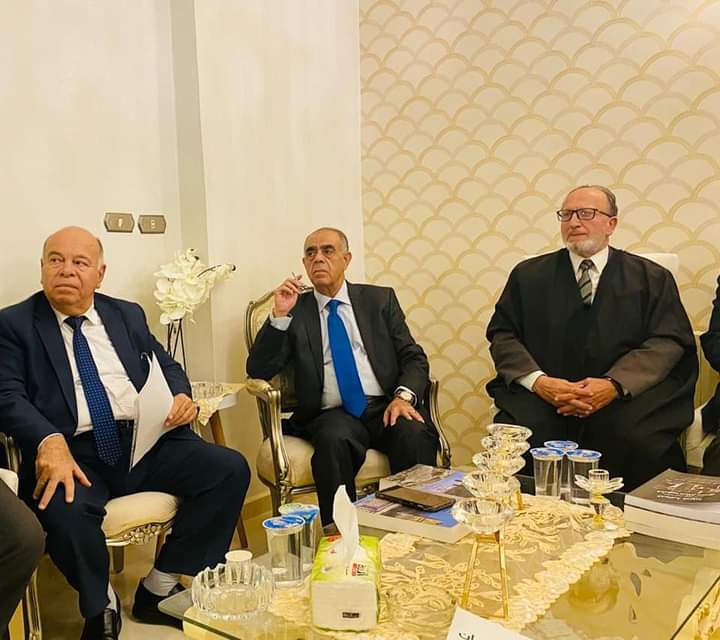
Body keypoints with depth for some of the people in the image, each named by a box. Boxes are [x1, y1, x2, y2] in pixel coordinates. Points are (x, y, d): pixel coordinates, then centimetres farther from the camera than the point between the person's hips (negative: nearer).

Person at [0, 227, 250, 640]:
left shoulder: (128, 315, 18)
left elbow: (167, 367, 21)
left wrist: (181, 395, -5)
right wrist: (49, 442, -26)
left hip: (146, 441, 4)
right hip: (72, 453, -3)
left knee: (231, 469, -16)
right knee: (64, 509, -36)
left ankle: (158, 590, 1)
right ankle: (101, 607, -1)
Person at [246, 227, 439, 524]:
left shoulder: (380, 299, 16)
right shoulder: (295, 311, 13)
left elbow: (414, 357, 9)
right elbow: (258, 371, 4)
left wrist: (404, 396, -12)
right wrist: (279, 315, -8)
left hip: (386, 406, 1)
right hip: (332, 413, -1)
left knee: (416, 434, -30)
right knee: (333, 440, -34)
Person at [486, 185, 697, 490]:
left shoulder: (652, 278, 12)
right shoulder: (528, 275, 14)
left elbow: (668, 342, 1)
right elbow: (502, 335, 7)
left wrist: (614, 385, -16)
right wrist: (538, 381, -12)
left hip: (624, 399, 0)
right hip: (543, 396, 1)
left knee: (637, 439, -30)